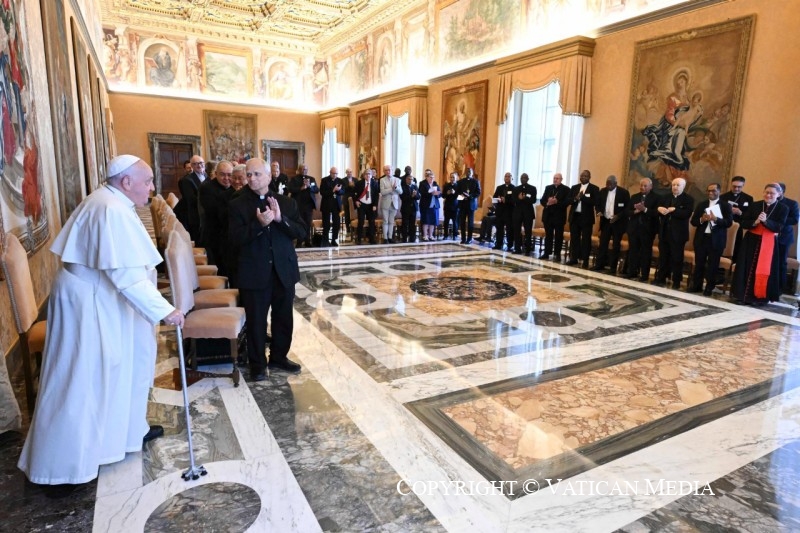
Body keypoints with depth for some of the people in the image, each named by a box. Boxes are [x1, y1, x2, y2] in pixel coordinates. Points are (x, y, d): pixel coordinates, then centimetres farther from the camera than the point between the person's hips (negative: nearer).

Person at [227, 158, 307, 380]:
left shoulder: (287, 202, 5)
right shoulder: (237, 205, -3)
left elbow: (302, 231, -3)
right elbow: (235, 239, -12)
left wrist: (281, 219, -18)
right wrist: (259, 224, -24)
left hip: (284, 271, 3)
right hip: (254, 273, -3)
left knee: (284, 318, 15)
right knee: (256, 321, 7)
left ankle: (279, 357, 34)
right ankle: (257, 363, 24)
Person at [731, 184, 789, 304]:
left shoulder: (783, 209, -1)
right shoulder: (754, 205, 3)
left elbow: (779, 227, -10)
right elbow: (743, 223, 0)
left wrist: (765, 221, -25)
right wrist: (755, 222, -19)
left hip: (769, 244, -1)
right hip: (752, 241, 1)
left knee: (764, 270, 1)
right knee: (747, 268, 2)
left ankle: (759, 297, 10)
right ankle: (742, 295, 8)